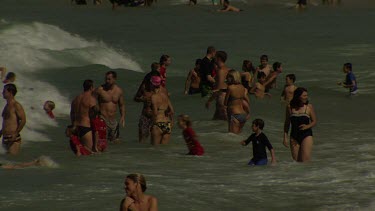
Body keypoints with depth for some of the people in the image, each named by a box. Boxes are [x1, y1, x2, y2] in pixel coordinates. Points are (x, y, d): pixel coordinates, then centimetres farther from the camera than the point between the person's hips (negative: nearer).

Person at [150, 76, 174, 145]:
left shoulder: (153, 97, -8)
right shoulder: (165, 96, 9)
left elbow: (155, 112, -17)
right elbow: (172, 111, 8)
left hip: (158, 125, -5)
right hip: (167, 125, 5)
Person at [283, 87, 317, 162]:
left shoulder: (309, 107, -1)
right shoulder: (290, 107, 3)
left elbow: (314, 121, 6)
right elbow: (287, 123, 11)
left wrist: (307, 126, -15)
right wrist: (285, 137, 6)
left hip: (306, 135, -2)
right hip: (294, 137, 2)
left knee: (305, 160, -14)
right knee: (296, 161, 4)